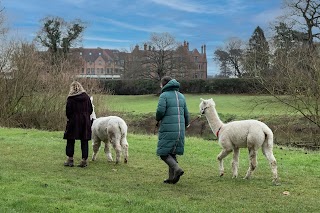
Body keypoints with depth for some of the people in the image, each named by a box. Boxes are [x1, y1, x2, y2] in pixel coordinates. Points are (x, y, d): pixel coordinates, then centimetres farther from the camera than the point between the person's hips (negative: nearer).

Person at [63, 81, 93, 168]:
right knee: (84, 141, 6)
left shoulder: (70, 98, -7)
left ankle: (70, 159, 8)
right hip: (85, 121, 3)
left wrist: (68, 118, 10)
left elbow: (68, 111, -8)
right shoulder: (86, 97, 2)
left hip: (73, 121, -3)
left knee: (70, 141, 8)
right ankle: (84, 160, 5)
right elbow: (91, 110, 5)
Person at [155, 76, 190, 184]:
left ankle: (177, 169, -19)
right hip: (180, 129, 6)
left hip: (168, 129, -6)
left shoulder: (164, 95, -3)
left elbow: (160, 110, -16)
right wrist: (185, 126, 27)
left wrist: (158, 119, 4)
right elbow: (186, 114, 15)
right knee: (172, 153, 13)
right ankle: (172, 178, 11)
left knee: (164, 154, 0)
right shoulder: (181, 96, 16)